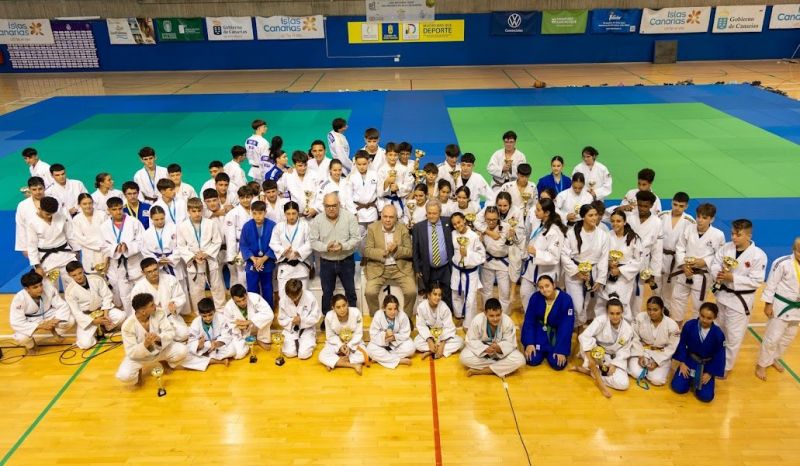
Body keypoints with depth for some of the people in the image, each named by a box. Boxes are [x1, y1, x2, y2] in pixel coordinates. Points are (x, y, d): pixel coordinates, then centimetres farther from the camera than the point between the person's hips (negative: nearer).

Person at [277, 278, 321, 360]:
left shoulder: (310, 298, -19)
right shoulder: (283, 300, -13)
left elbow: (316, 317, -12)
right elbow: (282, 320, -3)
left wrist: (302, 320, -26)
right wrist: (291, 321, -24)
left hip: (307, 329, -2)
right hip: (291, 330, 2)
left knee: (304, 354, -19)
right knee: (289, 353, -19)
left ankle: (311, 341, 15)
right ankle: (296, 342, 16)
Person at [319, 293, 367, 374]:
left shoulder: (356, 313, -23)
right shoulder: (329, 316, -22)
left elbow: (358, 334, -13)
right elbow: (331, 336, -8)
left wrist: (349, 346, -24)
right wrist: (340, 346, -23)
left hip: (354, 343, 0)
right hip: (336, 343, 0)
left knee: (363, 356, -30)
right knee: (323, 356, -26)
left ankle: (333, 362, -21)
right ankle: (354, 365, -27)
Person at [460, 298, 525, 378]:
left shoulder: (508, 322, -23)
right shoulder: (477, 321, -24)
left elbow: (510, 343, -18)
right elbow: (471, 341, -18)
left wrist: (499, 348, -40)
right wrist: (485, 349, -36)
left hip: (501, 353, 0)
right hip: (483, 352, 0)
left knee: (519, 360, -28)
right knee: (464, 357, -27)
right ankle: (499, 369, -19)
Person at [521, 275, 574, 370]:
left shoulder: (566, 299, -20)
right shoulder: (535, 297, -15)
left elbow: (566, 327, -18)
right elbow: (529, 321, -7)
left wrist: (562, 350, -20)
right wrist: (529, 343, -15)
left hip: (558, 334, -1)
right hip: (540, 332, 1)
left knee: (558, 364, -16)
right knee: (532, 361, -14)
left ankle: (551, 351, 18)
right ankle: (543, 351, 21)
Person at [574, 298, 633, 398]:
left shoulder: (627, 329, -11)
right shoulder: (601, 320, -23)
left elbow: (624, 351, -3)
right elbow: (584, 336, -33)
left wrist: (614, 364, -18)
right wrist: (590, 359, -39)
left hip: (613, 358, 3)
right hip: (597, 355, -2)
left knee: (623, 384, -21)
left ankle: (590, 372, -9)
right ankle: (600, 382, -23)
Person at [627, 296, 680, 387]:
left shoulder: (672, 325, -19)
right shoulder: (640, 317, -16)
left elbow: (672, 348, -10)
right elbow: (635, 338, -5)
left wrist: (657, 361, -16)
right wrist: (640, 355, -13)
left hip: (662, 355, 0)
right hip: (642, 351, 1)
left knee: (657, 380, -20)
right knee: (636, 373, -23)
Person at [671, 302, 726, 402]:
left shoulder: (718, 334, -19)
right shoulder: (689, 325, -18)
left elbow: (719, 356, -8)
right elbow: (682, 344, -4)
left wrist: (710, 373, -8)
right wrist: (682, 363, -6)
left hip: (707, 366, -1)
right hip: (689, 361, 1)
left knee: (706, 396, -14)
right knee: (678, 387, -14)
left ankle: (698, 380, 18)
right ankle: (691, 378, 17)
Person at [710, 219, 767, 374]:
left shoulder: (758, 255, -18)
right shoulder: (726, 247, -5)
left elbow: (756, 281, -18)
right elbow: (714, 264, 1)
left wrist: (733, 278, -26)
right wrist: (719, 273, -22)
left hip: (740, 300, -5)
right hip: (722, 294, 5)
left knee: (734, 336, 3)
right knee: (717, 331, 22)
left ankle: (725, 367, 20)